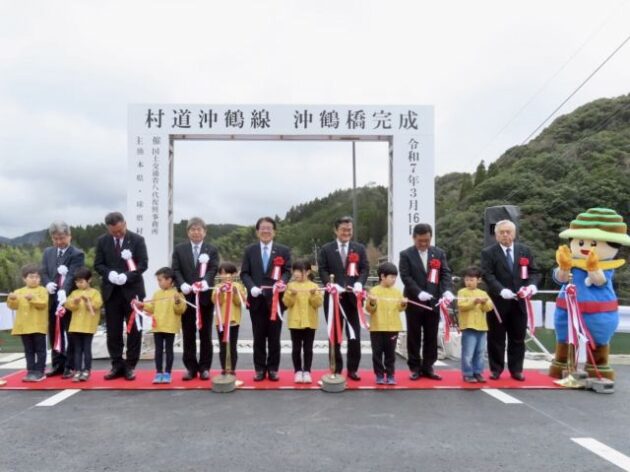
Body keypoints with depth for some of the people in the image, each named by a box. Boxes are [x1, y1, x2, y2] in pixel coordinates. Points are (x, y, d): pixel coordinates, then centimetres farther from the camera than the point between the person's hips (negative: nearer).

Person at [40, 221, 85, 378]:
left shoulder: (77, 254, -6)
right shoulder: (48, 252, 13)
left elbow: (72, 275, -19)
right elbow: (44, 272, 9)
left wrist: (63, 291, -34)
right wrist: (47, 284, -13)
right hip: (52, 299, 6)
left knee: (70, 333, 1)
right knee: (54, 333, 12)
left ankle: (70, 366, 9)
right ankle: (57, 365, 22)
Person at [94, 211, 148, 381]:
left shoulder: (137, 240, -3)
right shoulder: (102, 241, 5)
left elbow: (143, 263, -7)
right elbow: (98, 264, 4)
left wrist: (127, 276, -22)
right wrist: (109, 273, -16)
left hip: (132, 290, -2)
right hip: (111, 291, 2)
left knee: (134, 330, 2)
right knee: (113, 331, 6)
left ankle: (130, 366, 11)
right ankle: (117, 365, 16)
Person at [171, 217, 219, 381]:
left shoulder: (212, 250, 6)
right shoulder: (179, 249, 8)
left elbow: (213, 269, -8)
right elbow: (175, 270, 0)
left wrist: (206, 281, -28)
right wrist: (182, 284, -19)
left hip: (205, 296, -1)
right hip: (186, 296, 1)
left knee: (205, 334, 5)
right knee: (188, 335, 7)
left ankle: (204, 367, 13)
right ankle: (190, 367, 15)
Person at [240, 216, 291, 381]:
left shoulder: (283, 250, 5)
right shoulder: (250, 250, 8)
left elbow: (287, 271, 1)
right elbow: (244, 273, 4)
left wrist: (282, 282, -21)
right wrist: (251, 287, -14)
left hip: (275, 298, -1)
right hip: (256, 299, 1)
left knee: (274, 336, 5)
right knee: (259, 336, 7)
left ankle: (273, 369, 15)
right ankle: (260, 369, 15)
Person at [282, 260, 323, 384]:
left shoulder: (314, 286, 1)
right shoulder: (291, 286, 2)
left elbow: (318, 303, -5)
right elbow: (287, 303, -5)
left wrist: (314, 294, -22)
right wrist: (291, 294, -22)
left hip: (309, 322, 0)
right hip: (295, 322, 0)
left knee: (308, 348, 5)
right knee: (296, 348, 5)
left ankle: (307, 371, 12)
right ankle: (298, 371, 14)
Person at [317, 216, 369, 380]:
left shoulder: (360, 248, 11)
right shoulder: (326, 249, 6)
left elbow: (365, 269, 3)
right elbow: (322, 270, -2)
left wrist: (359, 283, -16)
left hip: (353, 296, 1)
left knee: (354, 334, 4)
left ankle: (352, 369, 14)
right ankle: (336, 369, 17)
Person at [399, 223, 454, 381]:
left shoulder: (439, 253, 8)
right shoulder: (406, 254, -2)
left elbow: (445, 274, 1)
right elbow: (405, 277, -10)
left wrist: (447, 290, -18)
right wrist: (419, 292, -23)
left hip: (433, 301, 3)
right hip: (414, 302, -3)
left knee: (431, 337, 7)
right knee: (414, 336, 5)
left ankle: (428, 367, 17)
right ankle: (415, 368, 14)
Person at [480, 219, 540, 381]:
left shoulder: (525, 250, 9)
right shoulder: (488, 253, -3)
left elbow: (534, 271, 9)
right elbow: (487, 275, -12)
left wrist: (532, 284, -13)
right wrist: (501, 290, -26)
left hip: (519, 301, 3)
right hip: (497, 301, -3)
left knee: (518, 338, 9)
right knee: (496, 338, 5)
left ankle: (516, 369, 20)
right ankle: (496, 369, 16)